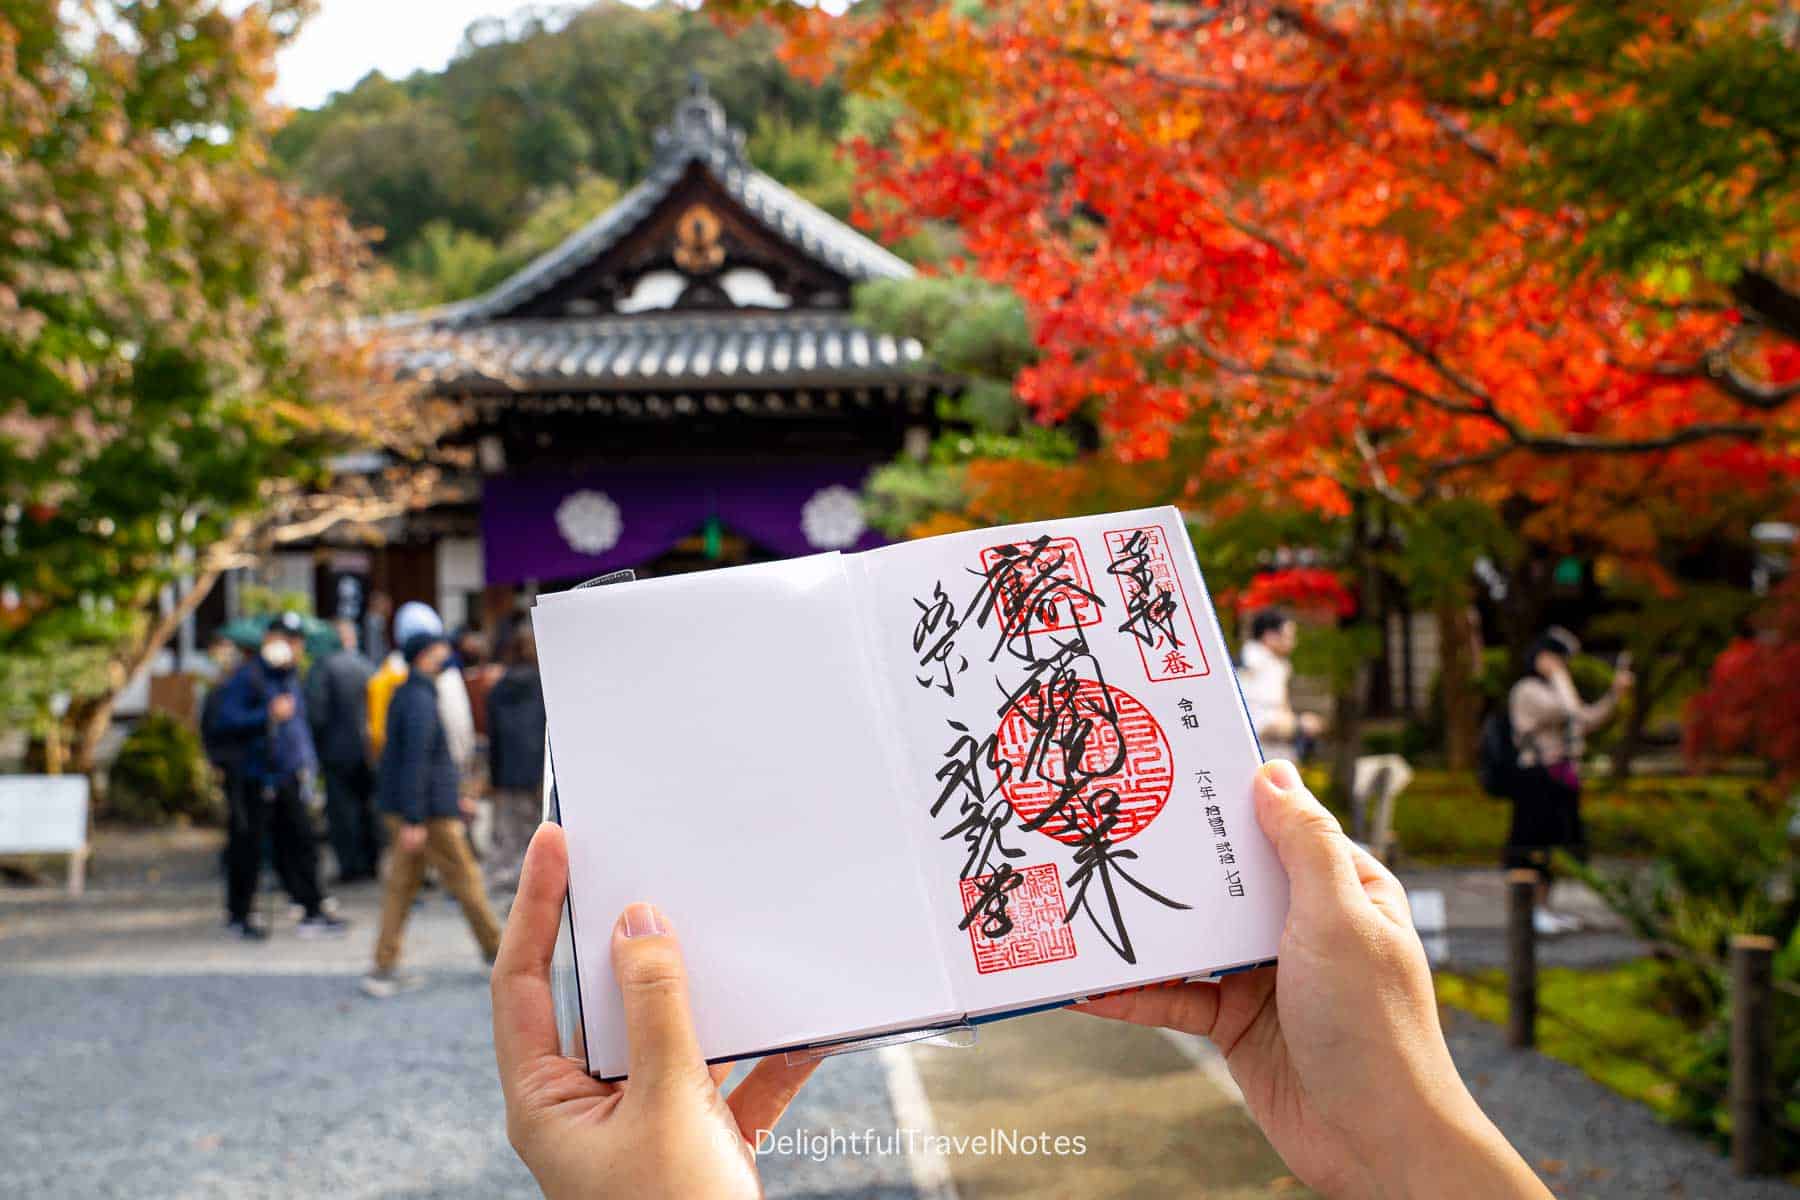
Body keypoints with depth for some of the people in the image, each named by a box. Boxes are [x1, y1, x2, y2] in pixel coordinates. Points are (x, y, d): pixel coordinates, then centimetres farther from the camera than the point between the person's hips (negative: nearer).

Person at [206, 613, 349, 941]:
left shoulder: (291, 678, 16)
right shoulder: (246, 678, -10)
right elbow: (224, 723, -19)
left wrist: (306, 760, 20)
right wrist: (268, 715, -23)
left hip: (288, 778, 7)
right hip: (255, 780, -7)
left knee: (301, 843, 4)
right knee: (248, 849, 3)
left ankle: (312, 913, 8)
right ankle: (238, 916, 17)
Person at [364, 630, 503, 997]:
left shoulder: (405, 695, 14)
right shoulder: (421, 699, -17)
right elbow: (415, 760, -23)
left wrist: (453, 798, 28)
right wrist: (414, 821, -25)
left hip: (402, 811, 9)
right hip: (429, 812, -9)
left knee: (402, 886, 9)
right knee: (464, 878, 4)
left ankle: (384, 968, 9)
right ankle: (495, 950, 17)